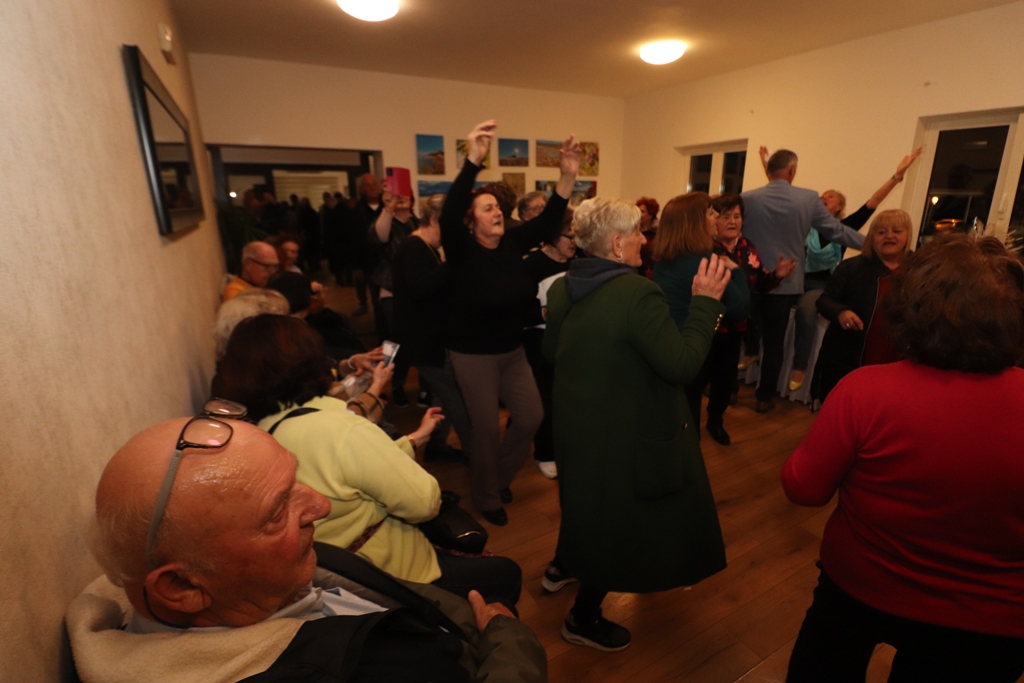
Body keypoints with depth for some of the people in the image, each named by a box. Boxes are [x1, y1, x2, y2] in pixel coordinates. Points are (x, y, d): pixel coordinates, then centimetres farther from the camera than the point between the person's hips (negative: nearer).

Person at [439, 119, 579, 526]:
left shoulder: (511, 243, -1)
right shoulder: (462, 251, -16)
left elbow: (548, 221, -6)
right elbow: (448, 215, -34)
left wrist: (567, 177, -19)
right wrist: (473, 161, -45)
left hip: (512, 350, 6)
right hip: (473, 354, -6)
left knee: (531, 417, 11)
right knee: (486, 428, 5)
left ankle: (499, 478, 37)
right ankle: (486, 498, 31)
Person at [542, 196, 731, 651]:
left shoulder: (563, 288, -2)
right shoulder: (638, 293, -26)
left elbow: (550, 352, 9)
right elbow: (682, 365, -24)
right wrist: (706, 302, -17)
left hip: (578, 425, 8)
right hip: (626, 435, -8)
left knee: (592, 502, 32)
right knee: (618, 518, 13)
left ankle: (561, 567, 53)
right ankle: (584, 618, 33)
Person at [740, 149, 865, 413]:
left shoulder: (747, 199, -7)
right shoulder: (809, 199, -4)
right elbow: (837, 230, 4)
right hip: (785, 282, 0)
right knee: (774, 343, 8)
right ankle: (765, 397, 18)